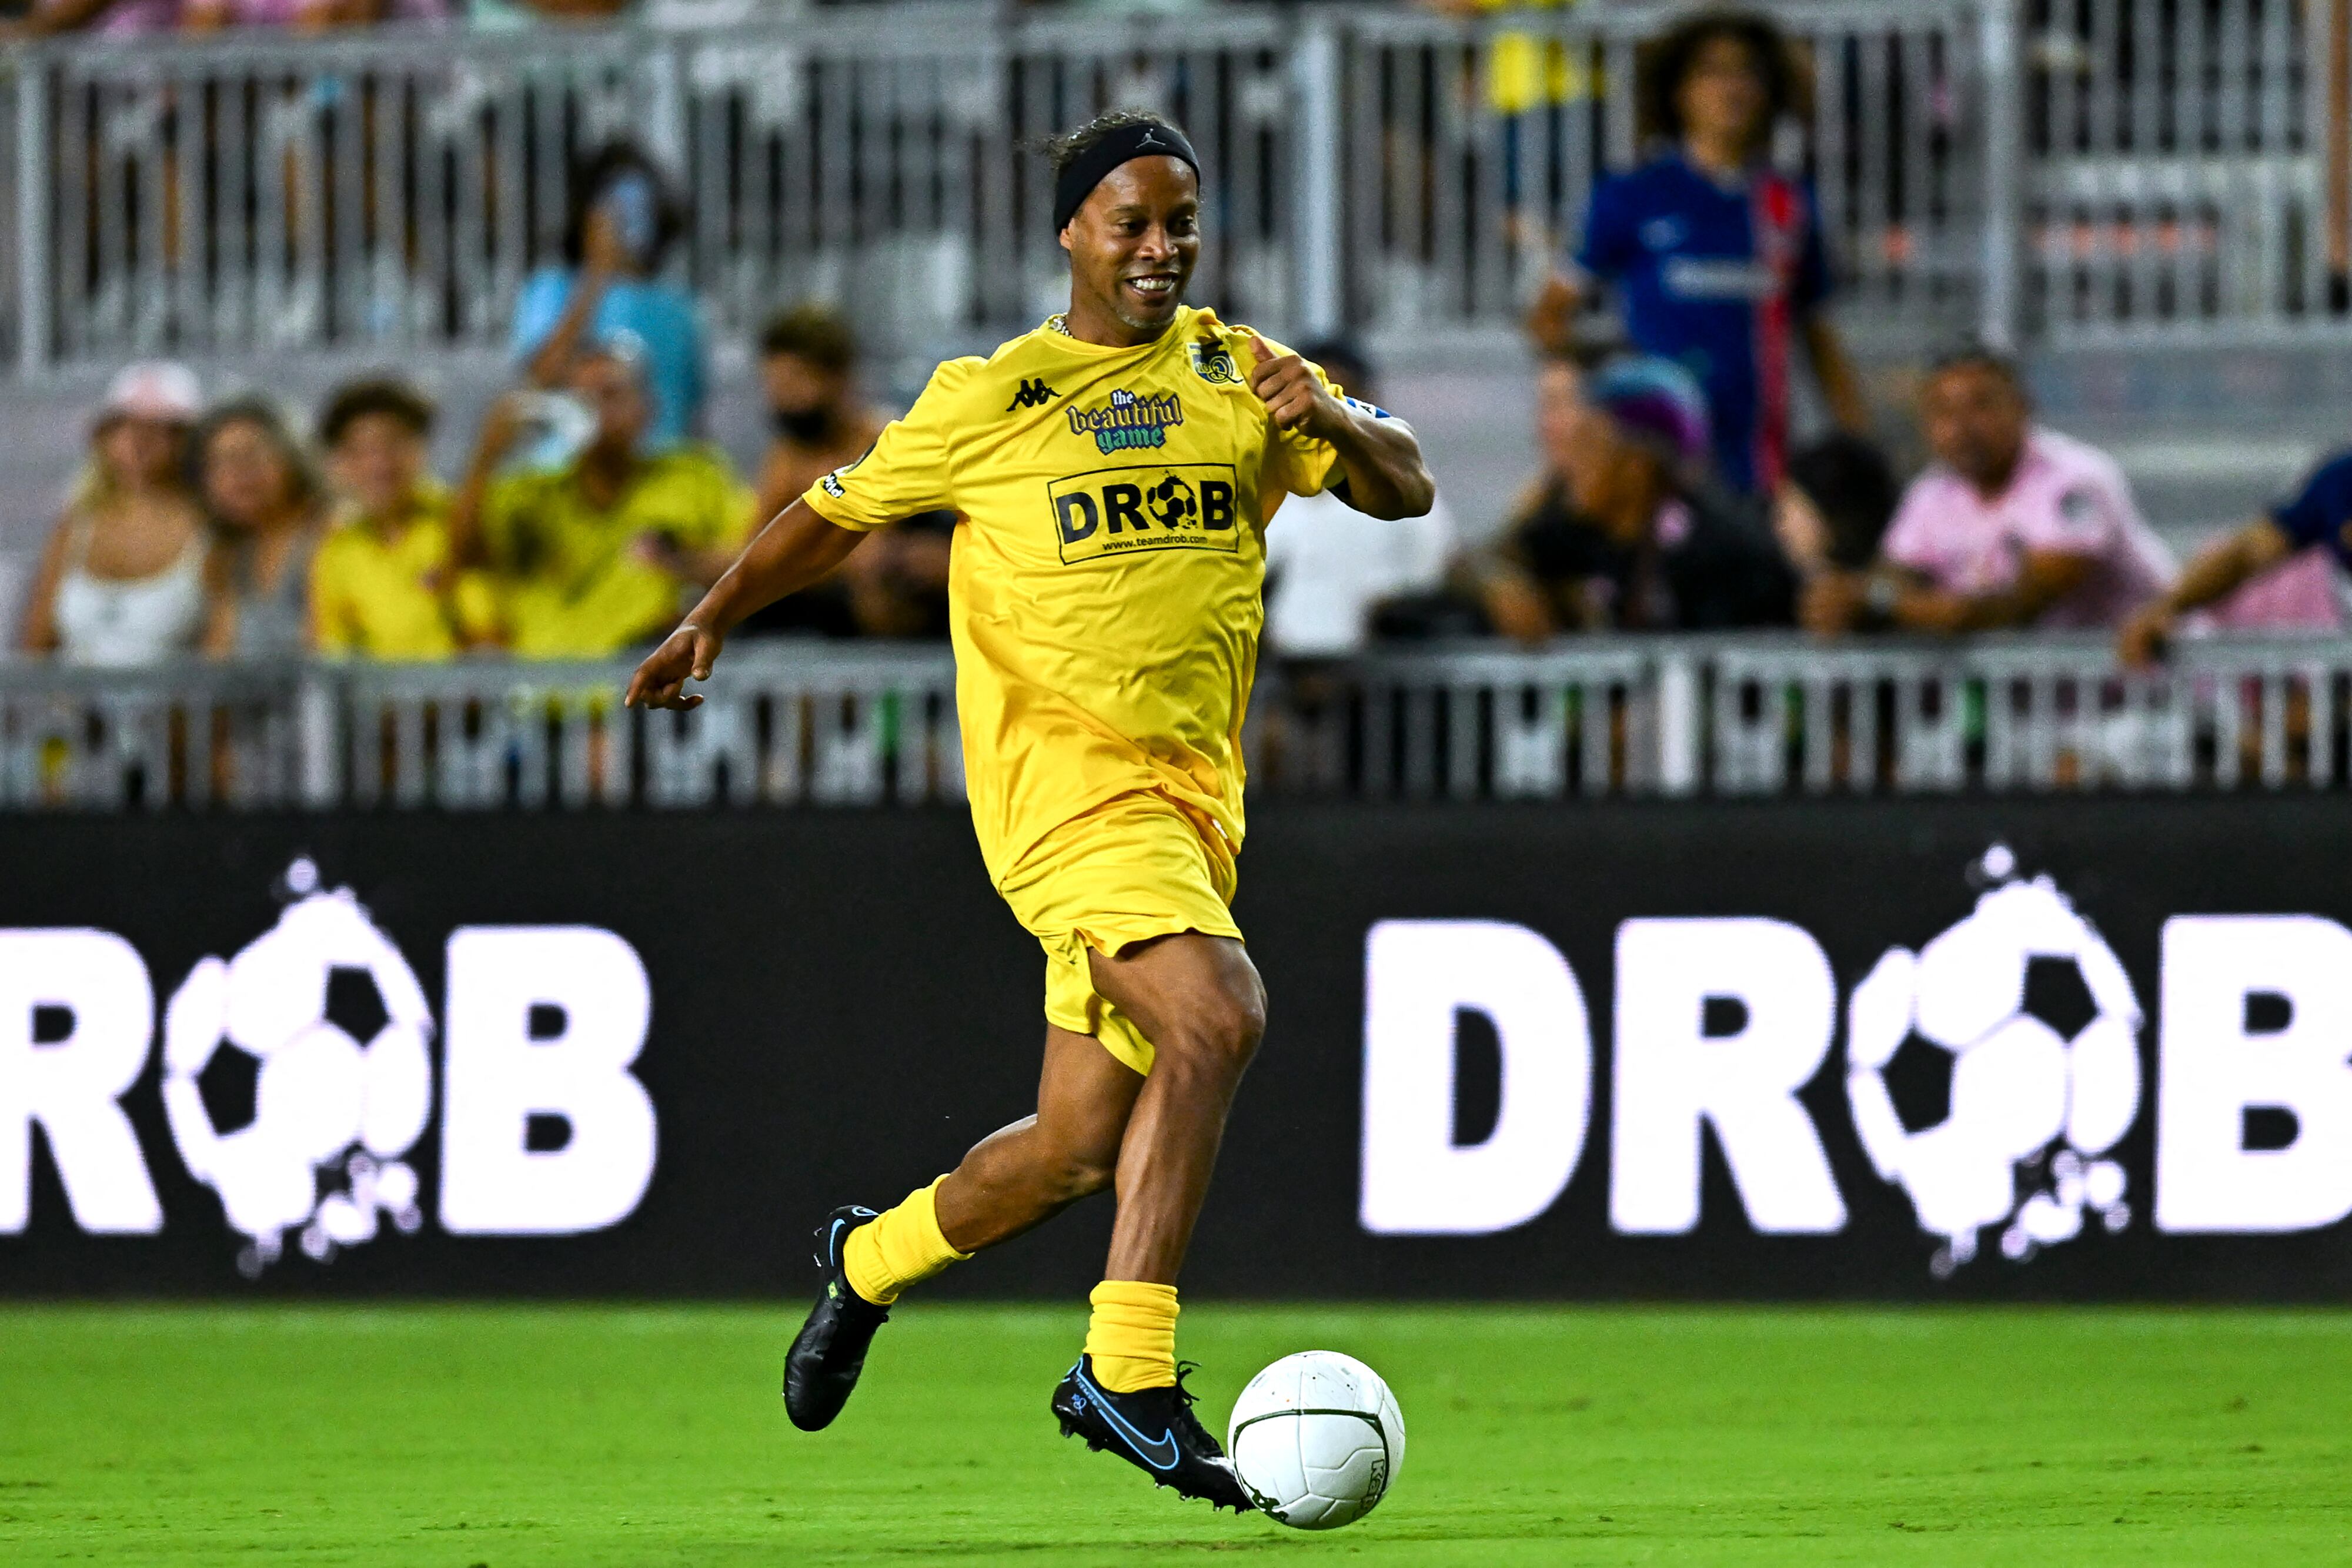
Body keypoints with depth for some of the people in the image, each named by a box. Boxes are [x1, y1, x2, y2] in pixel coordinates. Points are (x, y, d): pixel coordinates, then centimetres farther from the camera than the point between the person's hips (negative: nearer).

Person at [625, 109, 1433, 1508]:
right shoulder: (989, 399, 3)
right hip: (1061, 769, -5)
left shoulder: (1242, 375, 11)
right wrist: (717, 618, 7)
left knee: (1076, 1153, 8)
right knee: (1217, 1018, -28)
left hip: (1194, 801, 5)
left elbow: (1405, 491, 4)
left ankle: (872, 1259, 37)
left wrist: (1333, 422, -16)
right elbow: (840, 511, 16)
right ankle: (1127, 1374, -24)